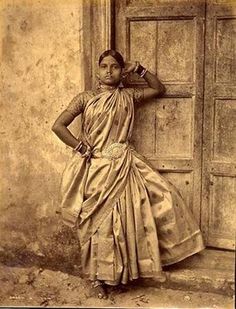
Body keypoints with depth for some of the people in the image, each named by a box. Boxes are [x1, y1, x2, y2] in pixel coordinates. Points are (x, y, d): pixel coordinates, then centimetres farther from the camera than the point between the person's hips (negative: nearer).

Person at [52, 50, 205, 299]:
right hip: (96, 168, -3)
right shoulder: (85, 98, 0)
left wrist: (140, 69, 7)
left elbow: (159, 89, 20)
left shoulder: (128, 96, 8)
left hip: (124, 166, 3)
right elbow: (58, 126, -3)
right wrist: (82, 148, -7)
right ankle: (98, 277, 24)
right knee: (100, 223, 3)